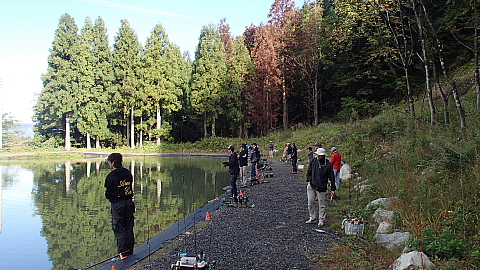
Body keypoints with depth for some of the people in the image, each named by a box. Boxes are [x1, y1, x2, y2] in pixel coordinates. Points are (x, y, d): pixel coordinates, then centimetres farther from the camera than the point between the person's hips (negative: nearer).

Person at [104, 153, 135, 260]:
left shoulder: (111, 176, -13)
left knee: (118, 229, 4)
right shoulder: (128, 173, 3)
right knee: (129, 228, 13)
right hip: (129, 202, 6)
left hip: (117, 204, -6)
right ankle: (130, 251, 21)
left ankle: (123, 252, 3)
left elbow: (108, 194, -7)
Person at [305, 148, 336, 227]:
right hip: (311, 185, 4)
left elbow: (331, 177, -3)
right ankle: (312, 218, 23)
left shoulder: (328, 165, -8)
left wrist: (333, 189, -3)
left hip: (321, 187, -4)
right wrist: (308, 180, 8)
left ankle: (321, 220, 18)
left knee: (321, 204, 5)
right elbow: (309, 172, 16)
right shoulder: (314, 161, 2)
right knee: (310, 202, 8)